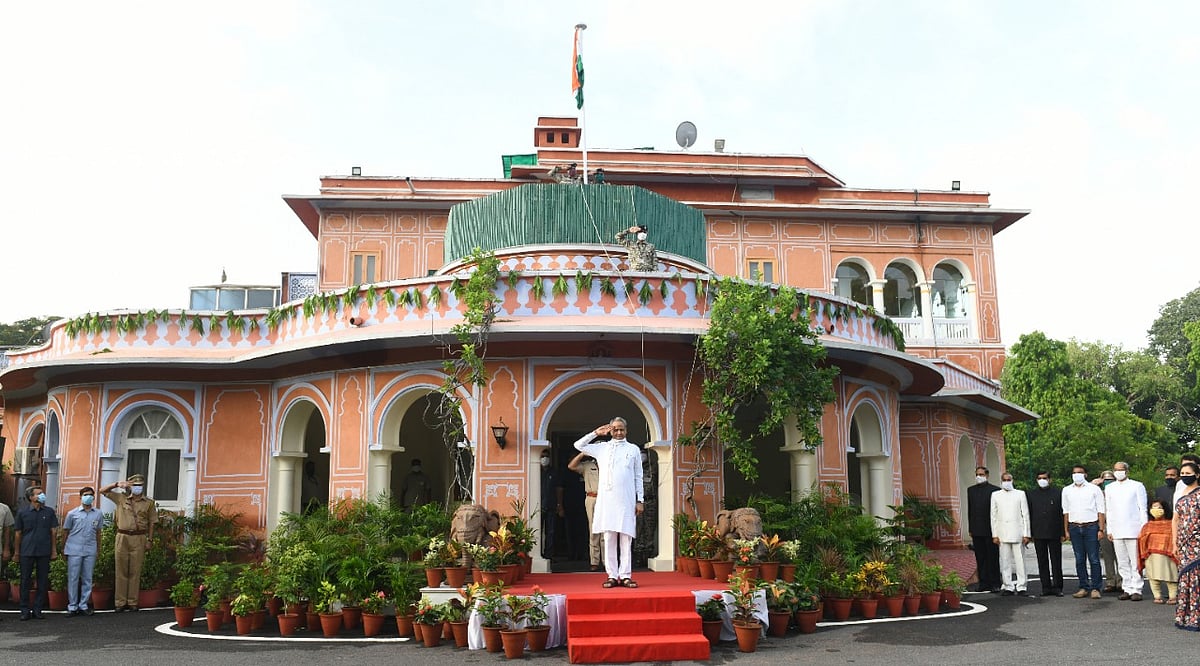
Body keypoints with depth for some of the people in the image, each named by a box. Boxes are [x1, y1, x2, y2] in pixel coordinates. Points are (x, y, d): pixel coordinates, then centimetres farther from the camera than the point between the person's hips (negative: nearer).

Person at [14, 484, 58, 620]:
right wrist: (17, 552, 5)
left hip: (44, 552, 1)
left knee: (43, 582, 3)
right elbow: (18, 534, 6)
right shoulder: (22, 513, 2)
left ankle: (37, 609, 11)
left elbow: (53, 532, 8)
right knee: (25, 581, 3)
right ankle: (25, 610, 12)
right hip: (27, 552, -1)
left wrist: (54, 551, 5)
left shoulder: (49, 512, 5)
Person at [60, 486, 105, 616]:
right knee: (73, 578, 1)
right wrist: (63, 549, 7)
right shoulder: (72, 513, 1)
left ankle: (83, 605, 14)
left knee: (87, 579, 6)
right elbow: (66, 532, 7)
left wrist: (98, 549, 13)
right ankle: (72, 606, 10)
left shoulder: (98, 514, 6)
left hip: (90, 551, 2)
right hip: (74, 550, -2)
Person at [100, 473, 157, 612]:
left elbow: (151, 523, 7)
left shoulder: (149, 503, 7)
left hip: (139, 538, -1)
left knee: (135, 571, 1)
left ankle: (132, 602, 7)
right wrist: (117, 484, -5)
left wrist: (150, 540, 1)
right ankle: (120, 602, 7)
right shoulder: (121, 498, 9)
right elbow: (103, 491, 10)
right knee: (121, 570, 3)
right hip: (122, 537, 1)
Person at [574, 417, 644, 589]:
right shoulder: (602, 448, 13)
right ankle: (612, 576, 4)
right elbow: (578, 445, 16)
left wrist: (640, 500, 5)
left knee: (626, 539, -1)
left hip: (626, 500, -1)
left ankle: (626, 576, 3)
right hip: (606, 499, 1)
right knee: (609, 539, 0)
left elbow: (638, 477, 10)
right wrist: (595, 433, 9)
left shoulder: (634, 449, 11)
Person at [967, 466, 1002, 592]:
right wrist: (970, 528, 10)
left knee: (993, 557, 1)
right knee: (980, 558, 7)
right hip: (977, 530, 4)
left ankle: (995, 583, 7)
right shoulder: (971, 490, 13)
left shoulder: (995, 490, -2)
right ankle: (983, 583, 12)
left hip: (990, 529, -4)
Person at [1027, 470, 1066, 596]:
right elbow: (1028, 515, 8)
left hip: (1054, 533, -2)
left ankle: (1057, 587, 10)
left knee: (1056, 561, 3)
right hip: (1038, 534, 2)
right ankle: (1046, 587, 11)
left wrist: (1063, 533, -4)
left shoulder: (1058, 493, 3)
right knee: (1042, 562, 6)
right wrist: (1029, 533, 2)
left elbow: (1063, 513, 1)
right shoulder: (1031, 494, 9)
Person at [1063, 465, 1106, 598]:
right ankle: (1084, 587, 9)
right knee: (1079, 560, 4)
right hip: (1074, 527, 3)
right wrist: (1066, 530, 6)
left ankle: (1095, 588, 0)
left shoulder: (1094, 489, 5)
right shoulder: (1067, 490, 13)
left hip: (1091, 527, -3)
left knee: (1094, 559, -4)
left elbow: (1100, 510, 3)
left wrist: (1101, 529, -5)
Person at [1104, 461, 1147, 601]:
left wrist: (1143, 529, -5)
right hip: (1117, 531, 4)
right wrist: (1109, 530, 10)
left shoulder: (1137, 486, 4)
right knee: (1122, 563, 4)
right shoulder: (1109, 488, 14)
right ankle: (1127, 589, 9)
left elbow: (1143, 509, 2)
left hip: (1133, 530, -4)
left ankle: (1136, 590, -1)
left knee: (1135, 562, -5)